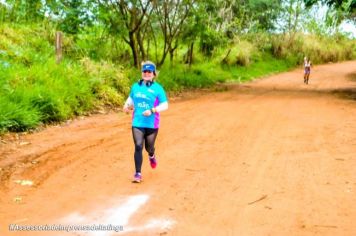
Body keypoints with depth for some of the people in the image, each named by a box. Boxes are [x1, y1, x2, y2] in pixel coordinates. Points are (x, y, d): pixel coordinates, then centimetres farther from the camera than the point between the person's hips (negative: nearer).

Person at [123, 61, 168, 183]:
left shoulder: (158, 88, -5)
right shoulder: (136, 86, 7)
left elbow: (165, 105, -7)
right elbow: (131, 98, 23)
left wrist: (152, 111, -21)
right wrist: (127, 105, 1)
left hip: (152, 124, -2)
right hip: (137, 123, 2)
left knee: (148, 147, 11)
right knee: (138, 146, -11)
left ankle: (152, 156, 49)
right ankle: (138, 173, -5)